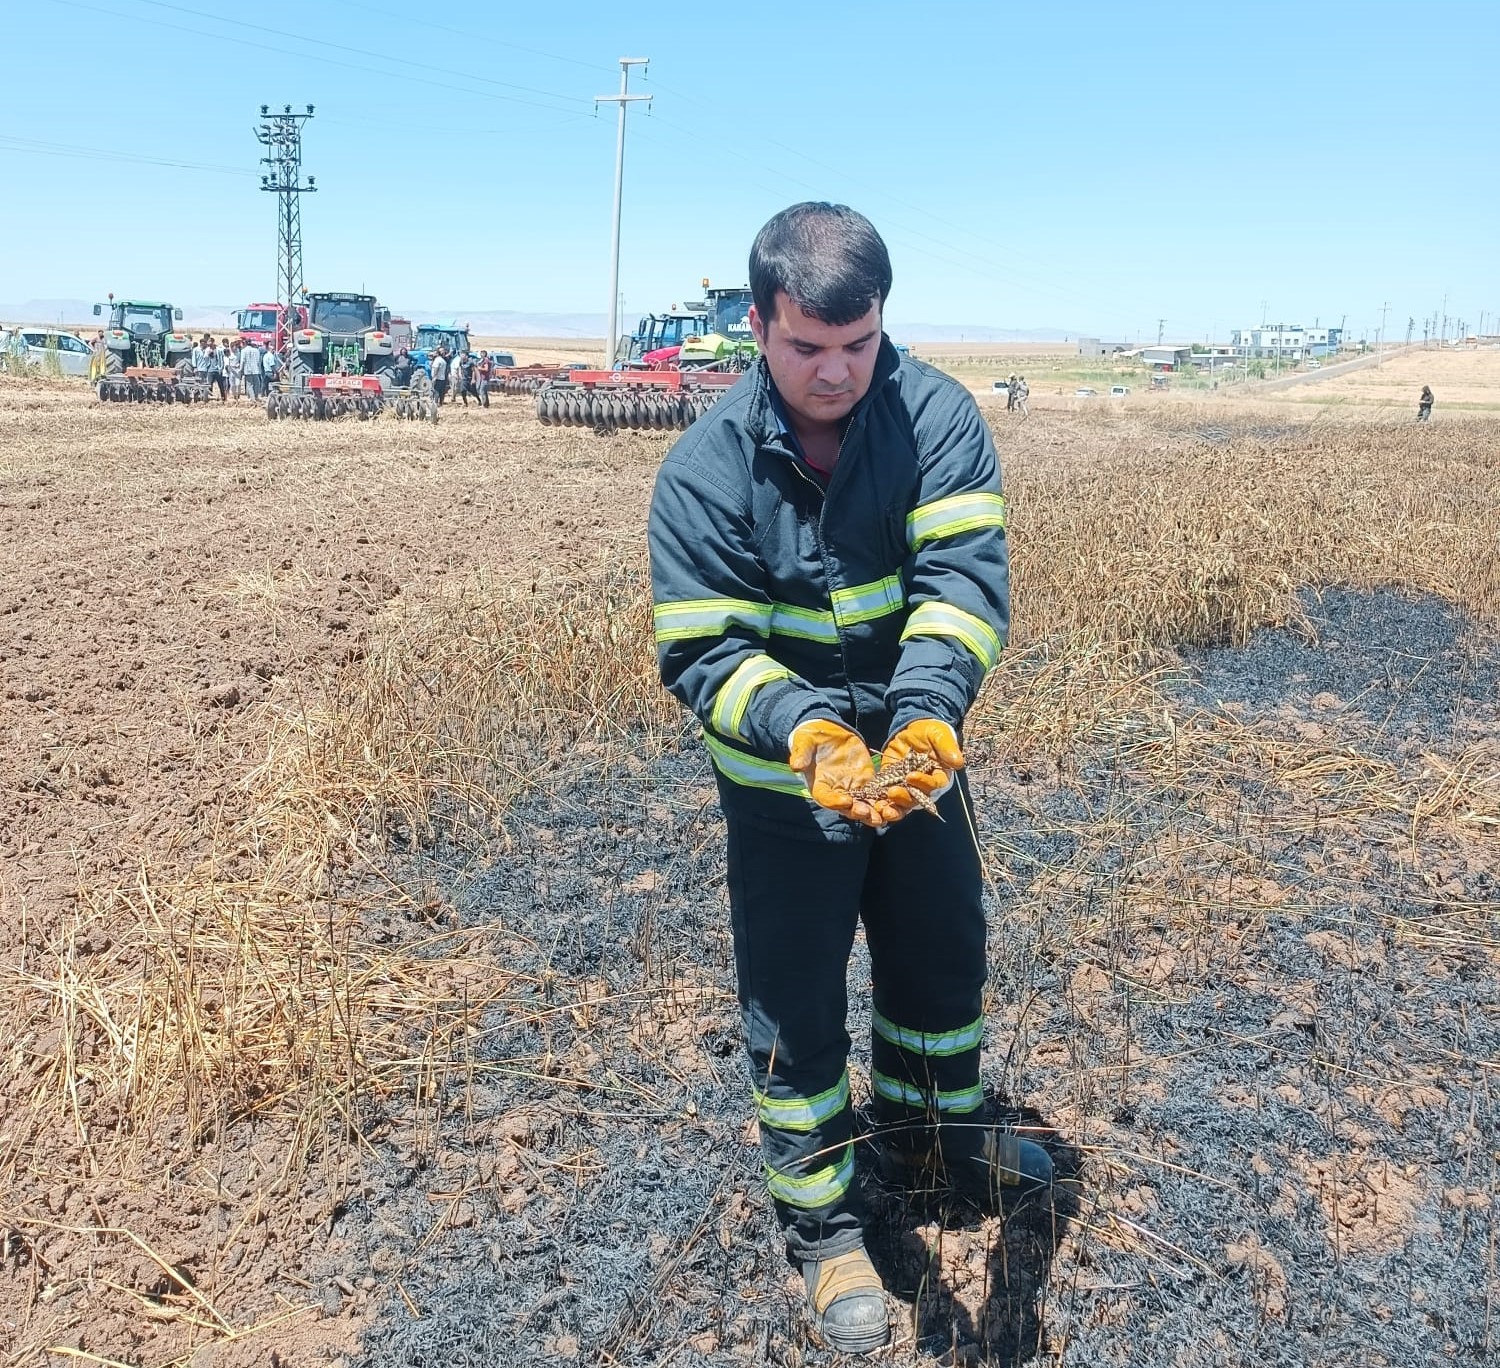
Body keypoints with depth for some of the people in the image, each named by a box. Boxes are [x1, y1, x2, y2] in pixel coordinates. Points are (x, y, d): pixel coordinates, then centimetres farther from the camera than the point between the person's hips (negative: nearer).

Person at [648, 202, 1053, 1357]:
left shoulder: (937, 417, -14)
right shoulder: (705, 469, -18)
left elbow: (966, 576, -26)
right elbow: (702, 651, -21)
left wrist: (928, 713, -43)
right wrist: (812, 735, -38)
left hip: (920, 763, 3)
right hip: (783, 788, -2)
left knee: (943, 958, 22)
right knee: (796, 1012, 10)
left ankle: (932, 1132, 52)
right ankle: (822, 1223, 33)